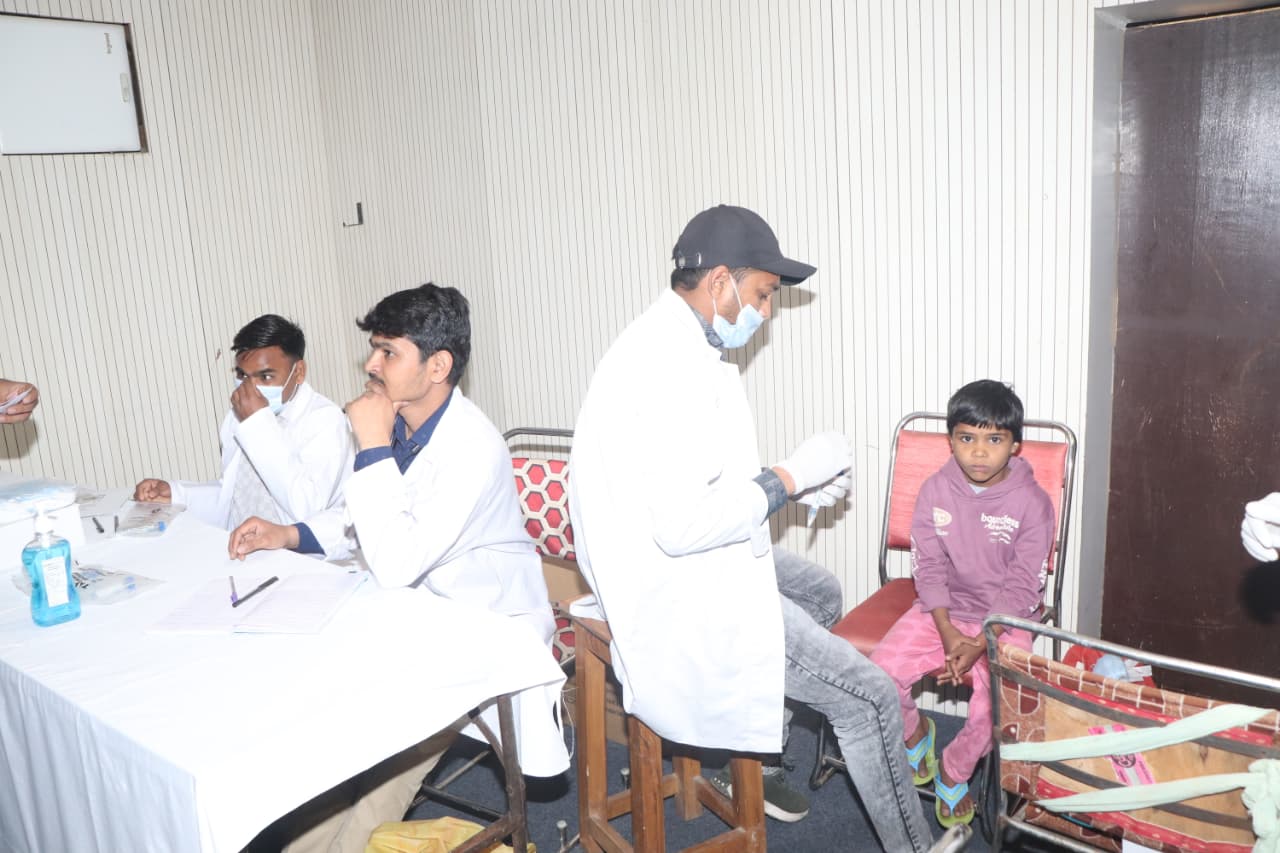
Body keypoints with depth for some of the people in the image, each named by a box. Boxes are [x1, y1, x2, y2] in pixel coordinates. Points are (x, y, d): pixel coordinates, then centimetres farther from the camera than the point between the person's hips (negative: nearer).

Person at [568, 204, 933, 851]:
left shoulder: (672, 342, 9)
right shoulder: (673, 365, -25)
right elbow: (682, 524, -31)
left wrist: (793, 482, 7)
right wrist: (787, 477, -19)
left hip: (689, 562, 11)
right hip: (680, 591, -11)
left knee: (822, 593, 28)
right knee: (869, 698, -7)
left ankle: (750, 748, 33)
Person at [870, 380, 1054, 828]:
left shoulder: (1032, 503, -14)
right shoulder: (935, 491, -6)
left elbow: (1021, 589, -13)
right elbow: (929, 567, -4)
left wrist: (978, 645, -21)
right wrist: (948, 633, -16)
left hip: (1004, 619, -2)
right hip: (941, 611, 3)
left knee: (993, 709, -23)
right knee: (880, 674, -16)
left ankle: (954, 771, 11)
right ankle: (915, 731, 19)